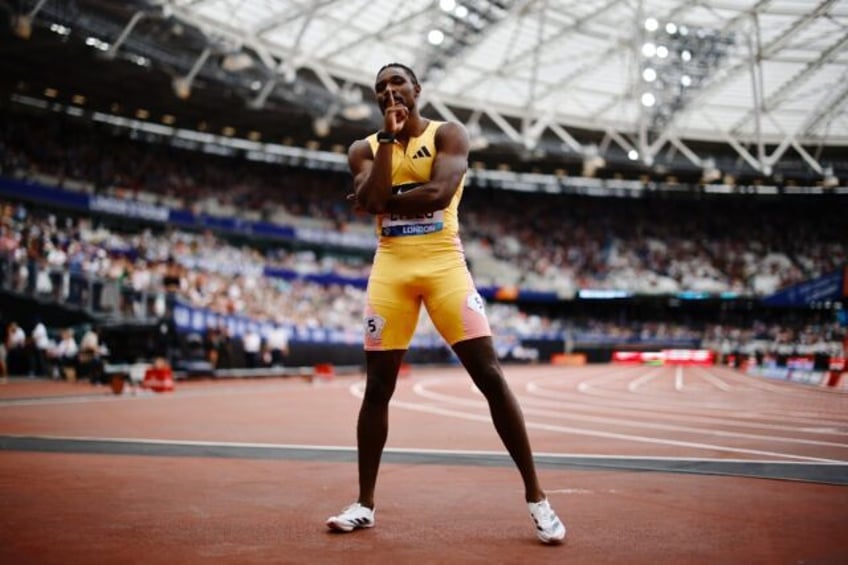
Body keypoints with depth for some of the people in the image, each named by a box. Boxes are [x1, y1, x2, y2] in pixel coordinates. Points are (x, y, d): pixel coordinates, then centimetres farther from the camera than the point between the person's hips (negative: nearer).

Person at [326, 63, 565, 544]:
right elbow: (372, 200, -9)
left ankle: (536, 497, -1)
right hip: (391, 268, 3)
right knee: (378, 386, 3)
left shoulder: (448, 134, 2)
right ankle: (365, 504, 14)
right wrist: (388, 137, -8)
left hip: (443, 263, -3)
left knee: (490, 376, -9)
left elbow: (439, 193, -16)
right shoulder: (365, 149, 11)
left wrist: (383, 199, -5)